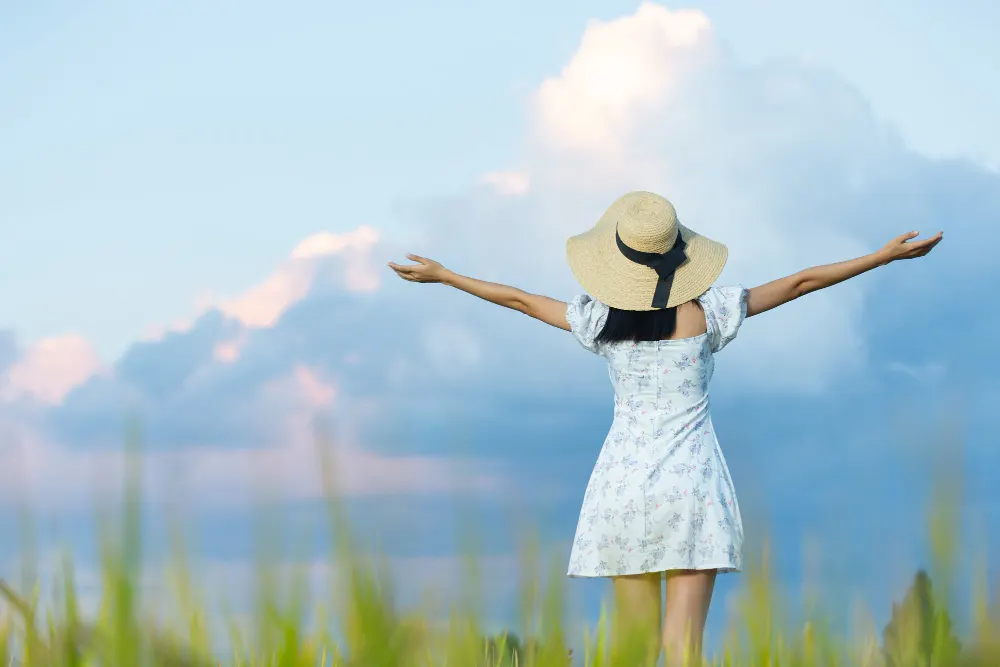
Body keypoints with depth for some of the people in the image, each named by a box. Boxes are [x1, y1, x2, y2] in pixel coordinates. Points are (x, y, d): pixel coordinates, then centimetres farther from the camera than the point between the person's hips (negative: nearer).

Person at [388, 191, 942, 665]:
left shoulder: (600, 320, -1)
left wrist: (441, 275, 27)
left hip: (623, 478, 2)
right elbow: (800, 283, 1)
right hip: (690, 482, -2)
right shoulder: (706, 313, -5)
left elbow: (519, 299, 13)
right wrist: (886, 256, 9)